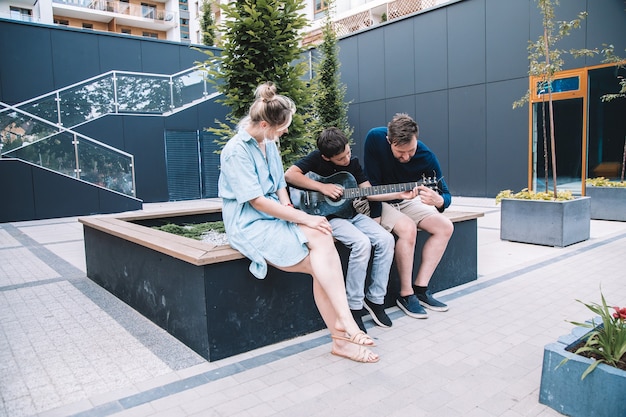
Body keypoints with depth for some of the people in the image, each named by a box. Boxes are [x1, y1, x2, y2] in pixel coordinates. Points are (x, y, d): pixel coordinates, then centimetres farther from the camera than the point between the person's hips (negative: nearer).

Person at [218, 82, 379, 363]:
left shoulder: (269, 144, 12)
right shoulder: (236, 151, -13)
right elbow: (257, 201, -19)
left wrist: (288, 206, -3)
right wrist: (304, 218, -19)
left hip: (276, 216, 6)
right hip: (251, 225, -6)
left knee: (322, 238, -23)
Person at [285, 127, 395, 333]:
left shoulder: (353, 162, 8)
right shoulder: (317, 158, -8)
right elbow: (289, 175, -20)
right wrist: (323, 187, -21)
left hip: (350, 214, 6)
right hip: (327, 216, -6)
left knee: (386, 239, -16)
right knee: (361, 242, -30)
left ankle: (375, 299, -2)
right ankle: (354, 307, -16)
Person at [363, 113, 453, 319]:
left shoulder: (427, 157, -18)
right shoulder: (375, 138, -24)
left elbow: (446, 195, -15)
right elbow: (371, 185, -20)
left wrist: (437, 200, -40)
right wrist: (398, 193, -35)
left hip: (406, 200, 4)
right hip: (377, 200, -4)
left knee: (445, 227, -12)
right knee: (408, 228, -30)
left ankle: (420, 288, -5)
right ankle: (406, 294, -16)